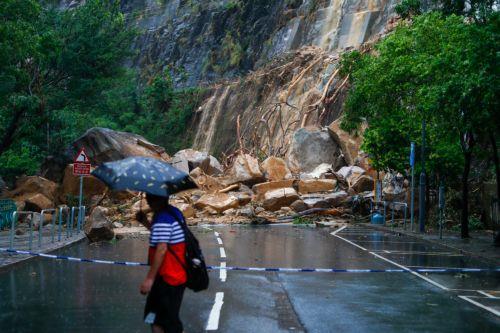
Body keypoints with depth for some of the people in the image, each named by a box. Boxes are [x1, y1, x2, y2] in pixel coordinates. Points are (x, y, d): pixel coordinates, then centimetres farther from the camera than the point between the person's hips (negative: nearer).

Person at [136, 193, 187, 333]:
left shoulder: (162, 218, -20)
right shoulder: (175, 212, 9)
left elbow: (161, 249, -26)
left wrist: (149, 278, -25)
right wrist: (146, 222, 11)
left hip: (167, 279, -10)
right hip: (178, 275, 10)